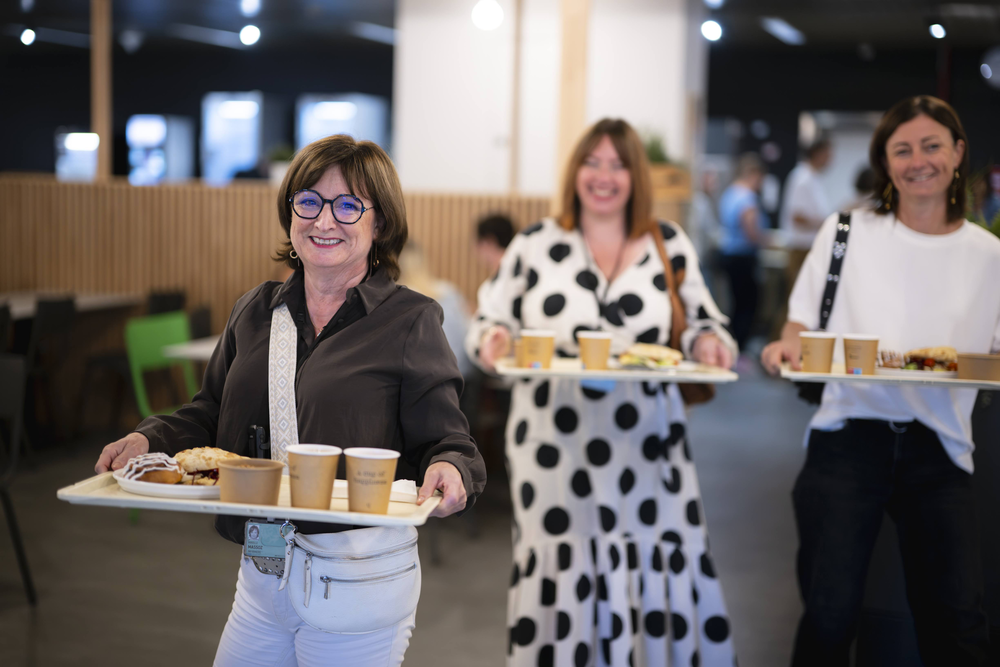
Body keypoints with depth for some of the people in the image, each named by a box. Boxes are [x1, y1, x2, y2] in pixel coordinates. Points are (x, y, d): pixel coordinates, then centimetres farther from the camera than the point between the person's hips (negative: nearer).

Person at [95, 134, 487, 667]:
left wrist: (448, 470, -32)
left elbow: (446, 441, -10)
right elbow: (210, 415, 15)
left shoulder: (410, 322, -7)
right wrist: (150, 439, -3)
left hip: (358, 582, -5)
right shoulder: (254, 312, 8)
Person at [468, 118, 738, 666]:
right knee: (562, 573, 3)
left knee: (655, 570, 0)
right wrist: (493, 338, -13)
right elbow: (491, 322, 9)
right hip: (554, 442, -1)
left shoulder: (669, 245, 8)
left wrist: (707, 340, -9)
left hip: (645, 443, 1)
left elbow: (701, 323, 13)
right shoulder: (534, 245, 6)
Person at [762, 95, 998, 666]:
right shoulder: (848, 231, 5)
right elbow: (802, 327, 8)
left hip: (938, 447, 2)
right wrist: (785, 350, -13)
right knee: (831, 614, -6)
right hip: (849, 438, -1)